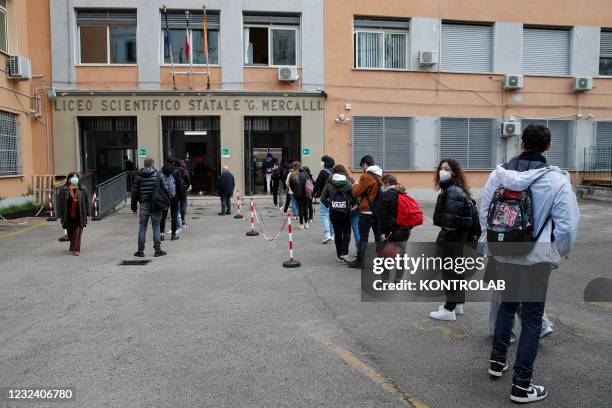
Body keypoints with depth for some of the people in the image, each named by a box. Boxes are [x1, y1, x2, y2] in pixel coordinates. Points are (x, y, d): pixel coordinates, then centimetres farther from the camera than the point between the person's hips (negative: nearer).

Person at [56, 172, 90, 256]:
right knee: (70, 233, 13)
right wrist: (60, 215, -3)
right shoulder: (63, 189, 0)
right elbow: (60, 202, 1)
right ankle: (73, 247, 37)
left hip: (79, 215, -1)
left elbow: (87, 201, 5)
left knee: (77, 232, -4)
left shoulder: (83, 189, 3)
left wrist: (88, 214, 1)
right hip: (68, 215, 1)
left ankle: (76, 249, 3)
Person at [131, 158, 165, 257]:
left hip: (143, 204, 2)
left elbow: (134, 192, 5)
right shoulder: (157, 174, -3)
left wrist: (134, 206, 11)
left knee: (142, 227, 8)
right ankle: (157, 250, 6)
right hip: (155, 204, -2)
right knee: (156, 226, 4)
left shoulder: (138, 175, 4)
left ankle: (140, 250, 10)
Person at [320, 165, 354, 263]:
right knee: (346, 232, 12)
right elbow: (354, 197, -10)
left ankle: (339, 255, 17)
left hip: (333, 212, 1)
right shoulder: (348, 183, -5)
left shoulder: (329, 184, -2)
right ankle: (344, 253, -3)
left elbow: (323, 198, -2)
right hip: (346, 211, -1)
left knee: (337, 233, 12)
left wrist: (328, 205, 10)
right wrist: (350, 205, 6)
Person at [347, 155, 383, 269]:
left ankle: (360, 261, 6)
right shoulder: (381, 176, 8)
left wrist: (355, 186, 9)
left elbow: (357, 193, -11)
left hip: (367, 212, -7)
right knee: (378, 236, 11)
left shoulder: (365, 176, -14)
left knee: (363, 237, 1)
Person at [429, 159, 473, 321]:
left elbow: (450, 220, -24)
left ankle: (449, 310, 3)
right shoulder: (456, 189, 13)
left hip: (451, 238, -10)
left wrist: (441, 240, -21)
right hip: (458, 236, 10)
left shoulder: (452, 192, -19)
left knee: (449, 271, -4)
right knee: (456, 269, 17)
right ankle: (458, 304, 29)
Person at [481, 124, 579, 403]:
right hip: (536, 257, -4)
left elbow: (484, 213, 4)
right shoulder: (556, 179, -13)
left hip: (503, 254, 4)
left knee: (506, 304, 25)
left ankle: (497, 361, 37)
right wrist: (559, 253, 6)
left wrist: (491, 246, 17)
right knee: (531, 317, 7)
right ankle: (521, 385, 13)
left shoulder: (499, 174, -2)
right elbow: (567, 223, -12)